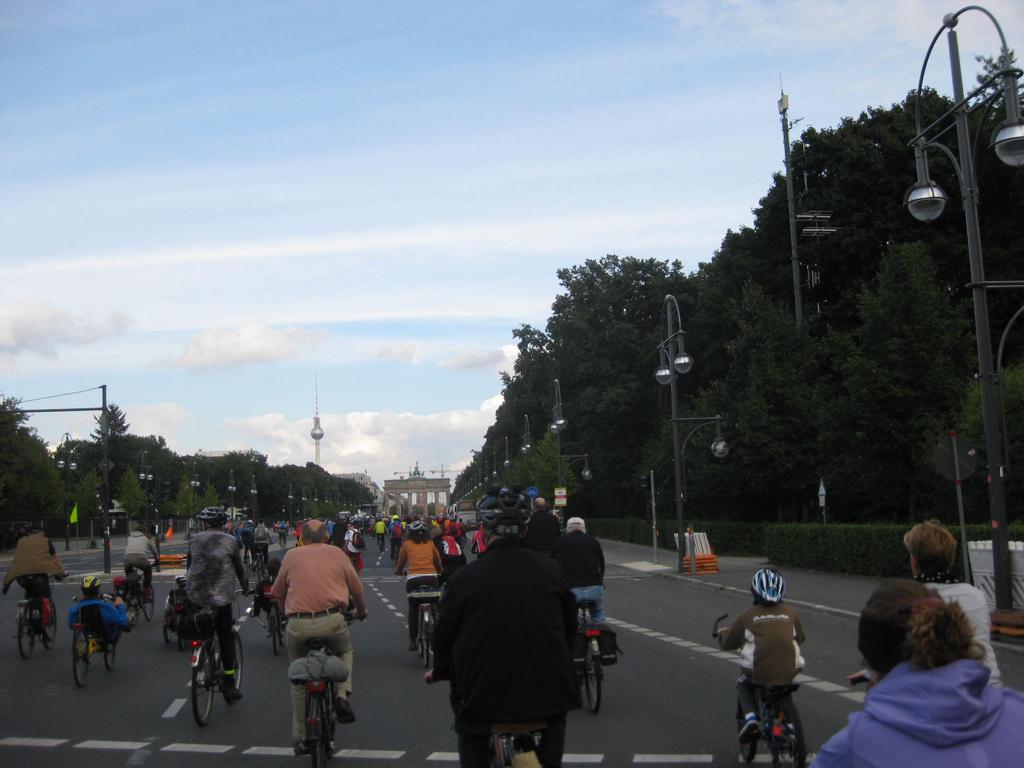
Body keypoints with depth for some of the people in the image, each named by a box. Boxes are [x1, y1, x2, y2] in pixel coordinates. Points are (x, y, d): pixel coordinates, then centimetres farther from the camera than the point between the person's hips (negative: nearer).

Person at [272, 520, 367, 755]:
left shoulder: (292, 556, 14)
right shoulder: (336, 553, 13)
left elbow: (277, 593, 20)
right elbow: (357, 589, 19)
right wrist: (361, 611, 39)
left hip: (298, 625, 1)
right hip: (332, 620, -1)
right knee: (345, 651, 31)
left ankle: (301, 738, 22)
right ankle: (342, 694, 8)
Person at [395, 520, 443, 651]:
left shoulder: (407, 544, 10)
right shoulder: (430, 544, 14)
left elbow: (400, 563, 19)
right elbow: (438, 562, 22)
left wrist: (398, 571, 40)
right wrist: (439, 571, 43)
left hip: (413, 579, -1)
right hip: (431, 577, 1)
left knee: (413, 609, 10)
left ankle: (412, 640, 8)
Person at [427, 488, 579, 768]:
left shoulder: (465, 577, -8)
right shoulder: (552, 570, -1)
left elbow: (445, 636, 1)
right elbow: (570, 628, 11)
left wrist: (438, 672, 21)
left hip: (484, 698, -1)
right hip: (547, 693, 1)